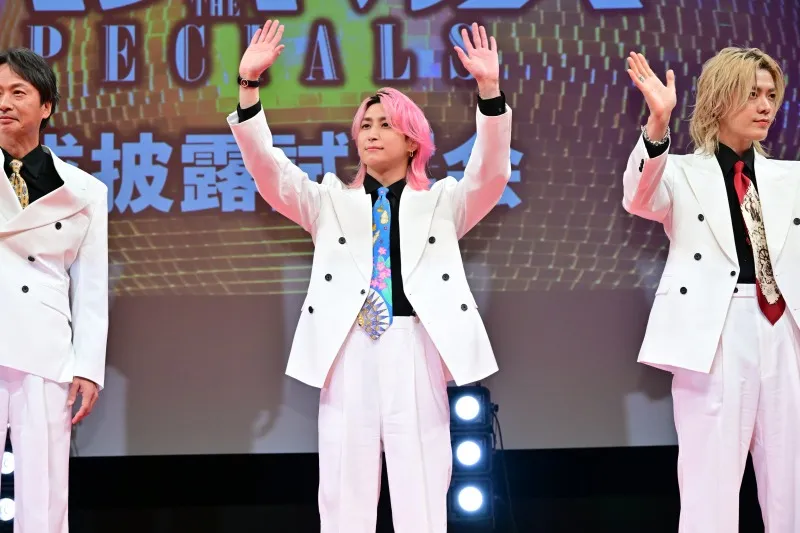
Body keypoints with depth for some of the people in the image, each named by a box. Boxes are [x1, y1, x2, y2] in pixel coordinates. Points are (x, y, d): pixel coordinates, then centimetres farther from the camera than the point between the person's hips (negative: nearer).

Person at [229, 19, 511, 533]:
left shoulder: (443, 201, 14)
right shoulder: (331, 201, 17)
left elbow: (490, 173, -3)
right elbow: (269, 169, 4)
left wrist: (490, 90, -17)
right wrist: (250, 85, -9)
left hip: (414, 346, -1)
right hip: (348, 347, 1)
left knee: (420, 489, 0)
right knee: (345, 488, 2)